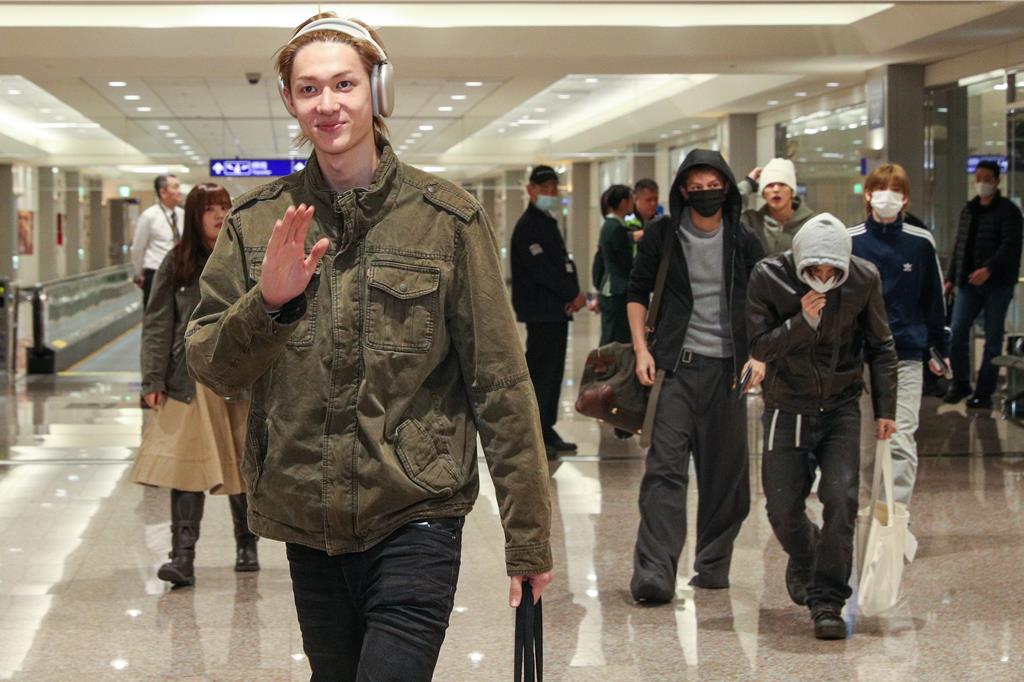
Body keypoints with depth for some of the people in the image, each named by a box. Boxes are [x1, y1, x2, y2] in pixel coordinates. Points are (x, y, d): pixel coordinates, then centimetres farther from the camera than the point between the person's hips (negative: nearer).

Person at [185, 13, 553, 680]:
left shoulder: (447, 217, -4)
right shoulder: (259, 220, 5)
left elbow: (500, 382, -3)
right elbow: (208, 365, 5)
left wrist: (528, 537, -3)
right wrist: (268, 301, -15)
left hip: (414, 518, -3)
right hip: (305, 520, 4)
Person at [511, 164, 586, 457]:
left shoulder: (548, 223, 20)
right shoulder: (528, 226, -10)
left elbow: (564, 262, 14)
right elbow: (542, 270, -18)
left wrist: (574, 293, -4)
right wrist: (573, 295, -12)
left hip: (558, 310, 9)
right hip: (540, 311, -9)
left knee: (553, 372, 12)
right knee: (540, 373, -8)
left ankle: (546, 430, 18)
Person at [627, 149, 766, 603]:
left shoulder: (744, 243, 6)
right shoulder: (662, 236, 4)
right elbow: (637, 292, 11)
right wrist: (641, 348, 0)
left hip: (727, 369, 2)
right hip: (675, 365, -2)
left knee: (724, 473, 5)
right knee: (664, 469, -11)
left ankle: (713, 565, 19)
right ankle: (654, 573, -15)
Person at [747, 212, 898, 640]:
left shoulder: (864, 279, -9)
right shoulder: (768, 277, -14)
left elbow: (880, 347, 4)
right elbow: (759, 347, -14)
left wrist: (885, 408, 2)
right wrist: (803, 321, -29)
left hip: (841, 409, 0)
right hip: (787, 408, 0)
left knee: (841, 500, -14)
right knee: (783, 507, 2)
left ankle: (827, 600, -5)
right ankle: (803, 561, 36)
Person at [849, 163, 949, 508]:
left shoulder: (921, 243, 1)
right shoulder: (849, 242, 0)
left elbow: (933, 299, 10)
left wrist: (939, 349, 13)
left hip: (907, 355, -1)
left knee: (901, 439, -8)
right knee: (864, 441, 9)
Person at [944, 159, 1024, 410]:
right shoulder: (968, 211, 16)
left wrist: (988, 269, -29)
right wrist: (951, 277, 16)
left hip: (997, 284, -5)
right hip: (968, 283, 5)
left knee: (993, 339, -1)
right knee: (958, 330, -6)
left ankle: (984, 392, 4)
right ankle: (960, 384, 8)